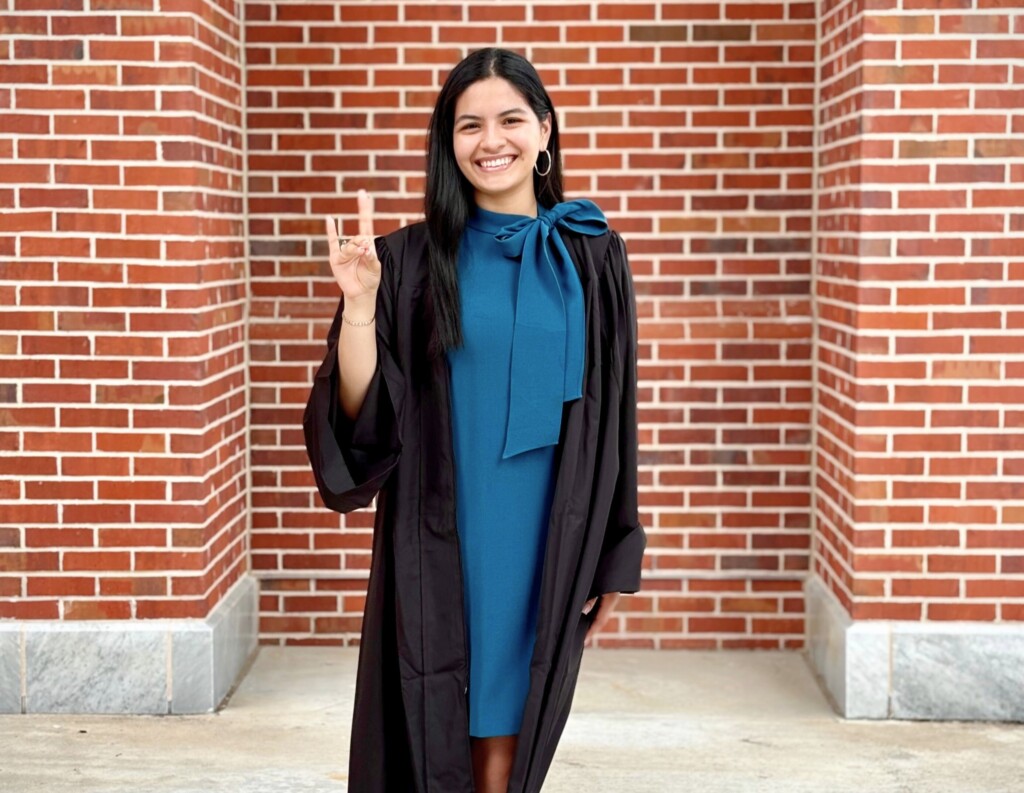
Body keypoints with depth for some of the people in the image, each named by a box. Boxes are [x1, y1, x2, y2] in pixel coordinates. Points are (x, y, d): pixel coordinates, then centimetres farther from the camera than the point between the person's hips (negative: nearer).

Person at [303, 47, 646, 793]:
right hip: (439, 550, -1)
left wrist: (614, 558, 5)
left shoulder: (591, 259, 2)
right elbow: (362, 415, -5)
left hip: (544, 544, 1)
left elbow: (613, 416, 5)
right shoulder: (412, 260, -2)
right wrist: (359, 303, -19)